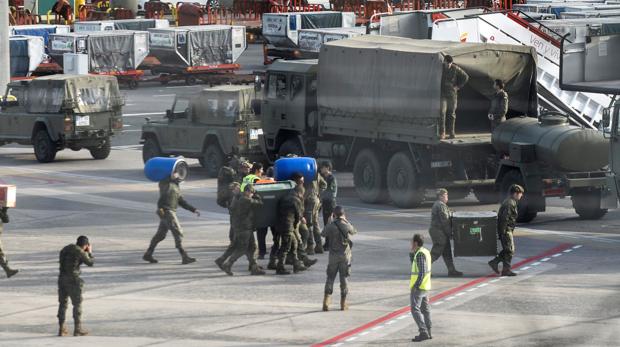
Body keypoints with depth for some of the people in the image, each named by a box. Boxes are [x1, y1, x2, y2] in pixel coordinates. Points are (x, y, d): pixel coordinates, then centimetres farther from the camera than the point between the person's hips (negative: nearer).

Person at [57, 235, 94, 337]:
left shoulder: (65, 249, 11)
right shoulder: (80, 252, -10)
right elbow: (90, 263, 0)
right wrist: (90, 252, 19)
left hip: (62, 278, 7)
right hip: (73, 279, -6)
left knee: (63, 303, 13)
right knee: (77, 304, 3)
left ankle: (61, 329, 12)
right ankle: (78, 329, 4)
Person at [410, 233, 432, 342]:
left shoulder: (420, 254, -19)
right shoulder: (425, 252, 10)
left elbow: (422, 271, -24)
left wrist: (416, 286, -22)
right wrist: (412, 252, 11)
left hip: (419, 286, -10)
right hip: (425, 286, 10)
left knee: (415, 309, -9)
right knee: (425, 309, 14)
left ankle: (423, 332, -15)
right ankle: (428, 332, 19)